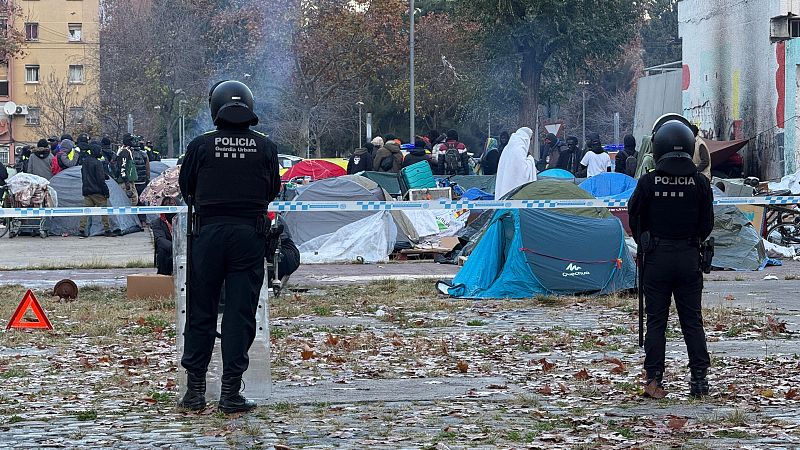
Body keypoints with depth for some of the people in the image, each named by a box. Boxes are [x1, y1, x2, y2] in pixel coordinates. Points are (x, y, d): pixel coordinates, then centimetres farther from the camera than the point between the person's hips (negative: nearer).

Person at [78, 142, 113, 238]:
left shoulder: (85, 162, 11)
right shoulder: (97, 163, -14)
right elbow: (101, 179, -16)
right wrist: (106, 191, -11)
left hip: (86, 190, 7)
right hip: (97, 191, -7)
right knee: (103, 209, 3)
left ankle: (81, 229, -3)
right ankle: (107, 229, 7)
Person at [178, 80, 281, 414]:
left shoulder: (200, 145, -2)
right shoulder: (265, 147, 1)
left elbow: (185, 188, 9)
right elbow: (273, 190, 10)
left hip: (209, 232, 0)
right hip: (250, 234, 0)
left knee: (201, 311, 8)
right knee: (240, 312, 3)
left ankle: (195, 389, 11)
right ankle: (231, 392, 3)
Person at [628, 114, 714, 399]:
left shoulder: (648, 182, -9)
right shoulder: (700, 182, -5)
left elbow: (634, 217, 2)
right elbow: (707, 223, 2)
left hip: (657, 258, -1)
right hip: (689, 258, 1)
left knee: (656, 320, 7)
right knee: (692, 320, 7)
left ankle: (654, 377, 5)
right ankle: (699, 379, 5)